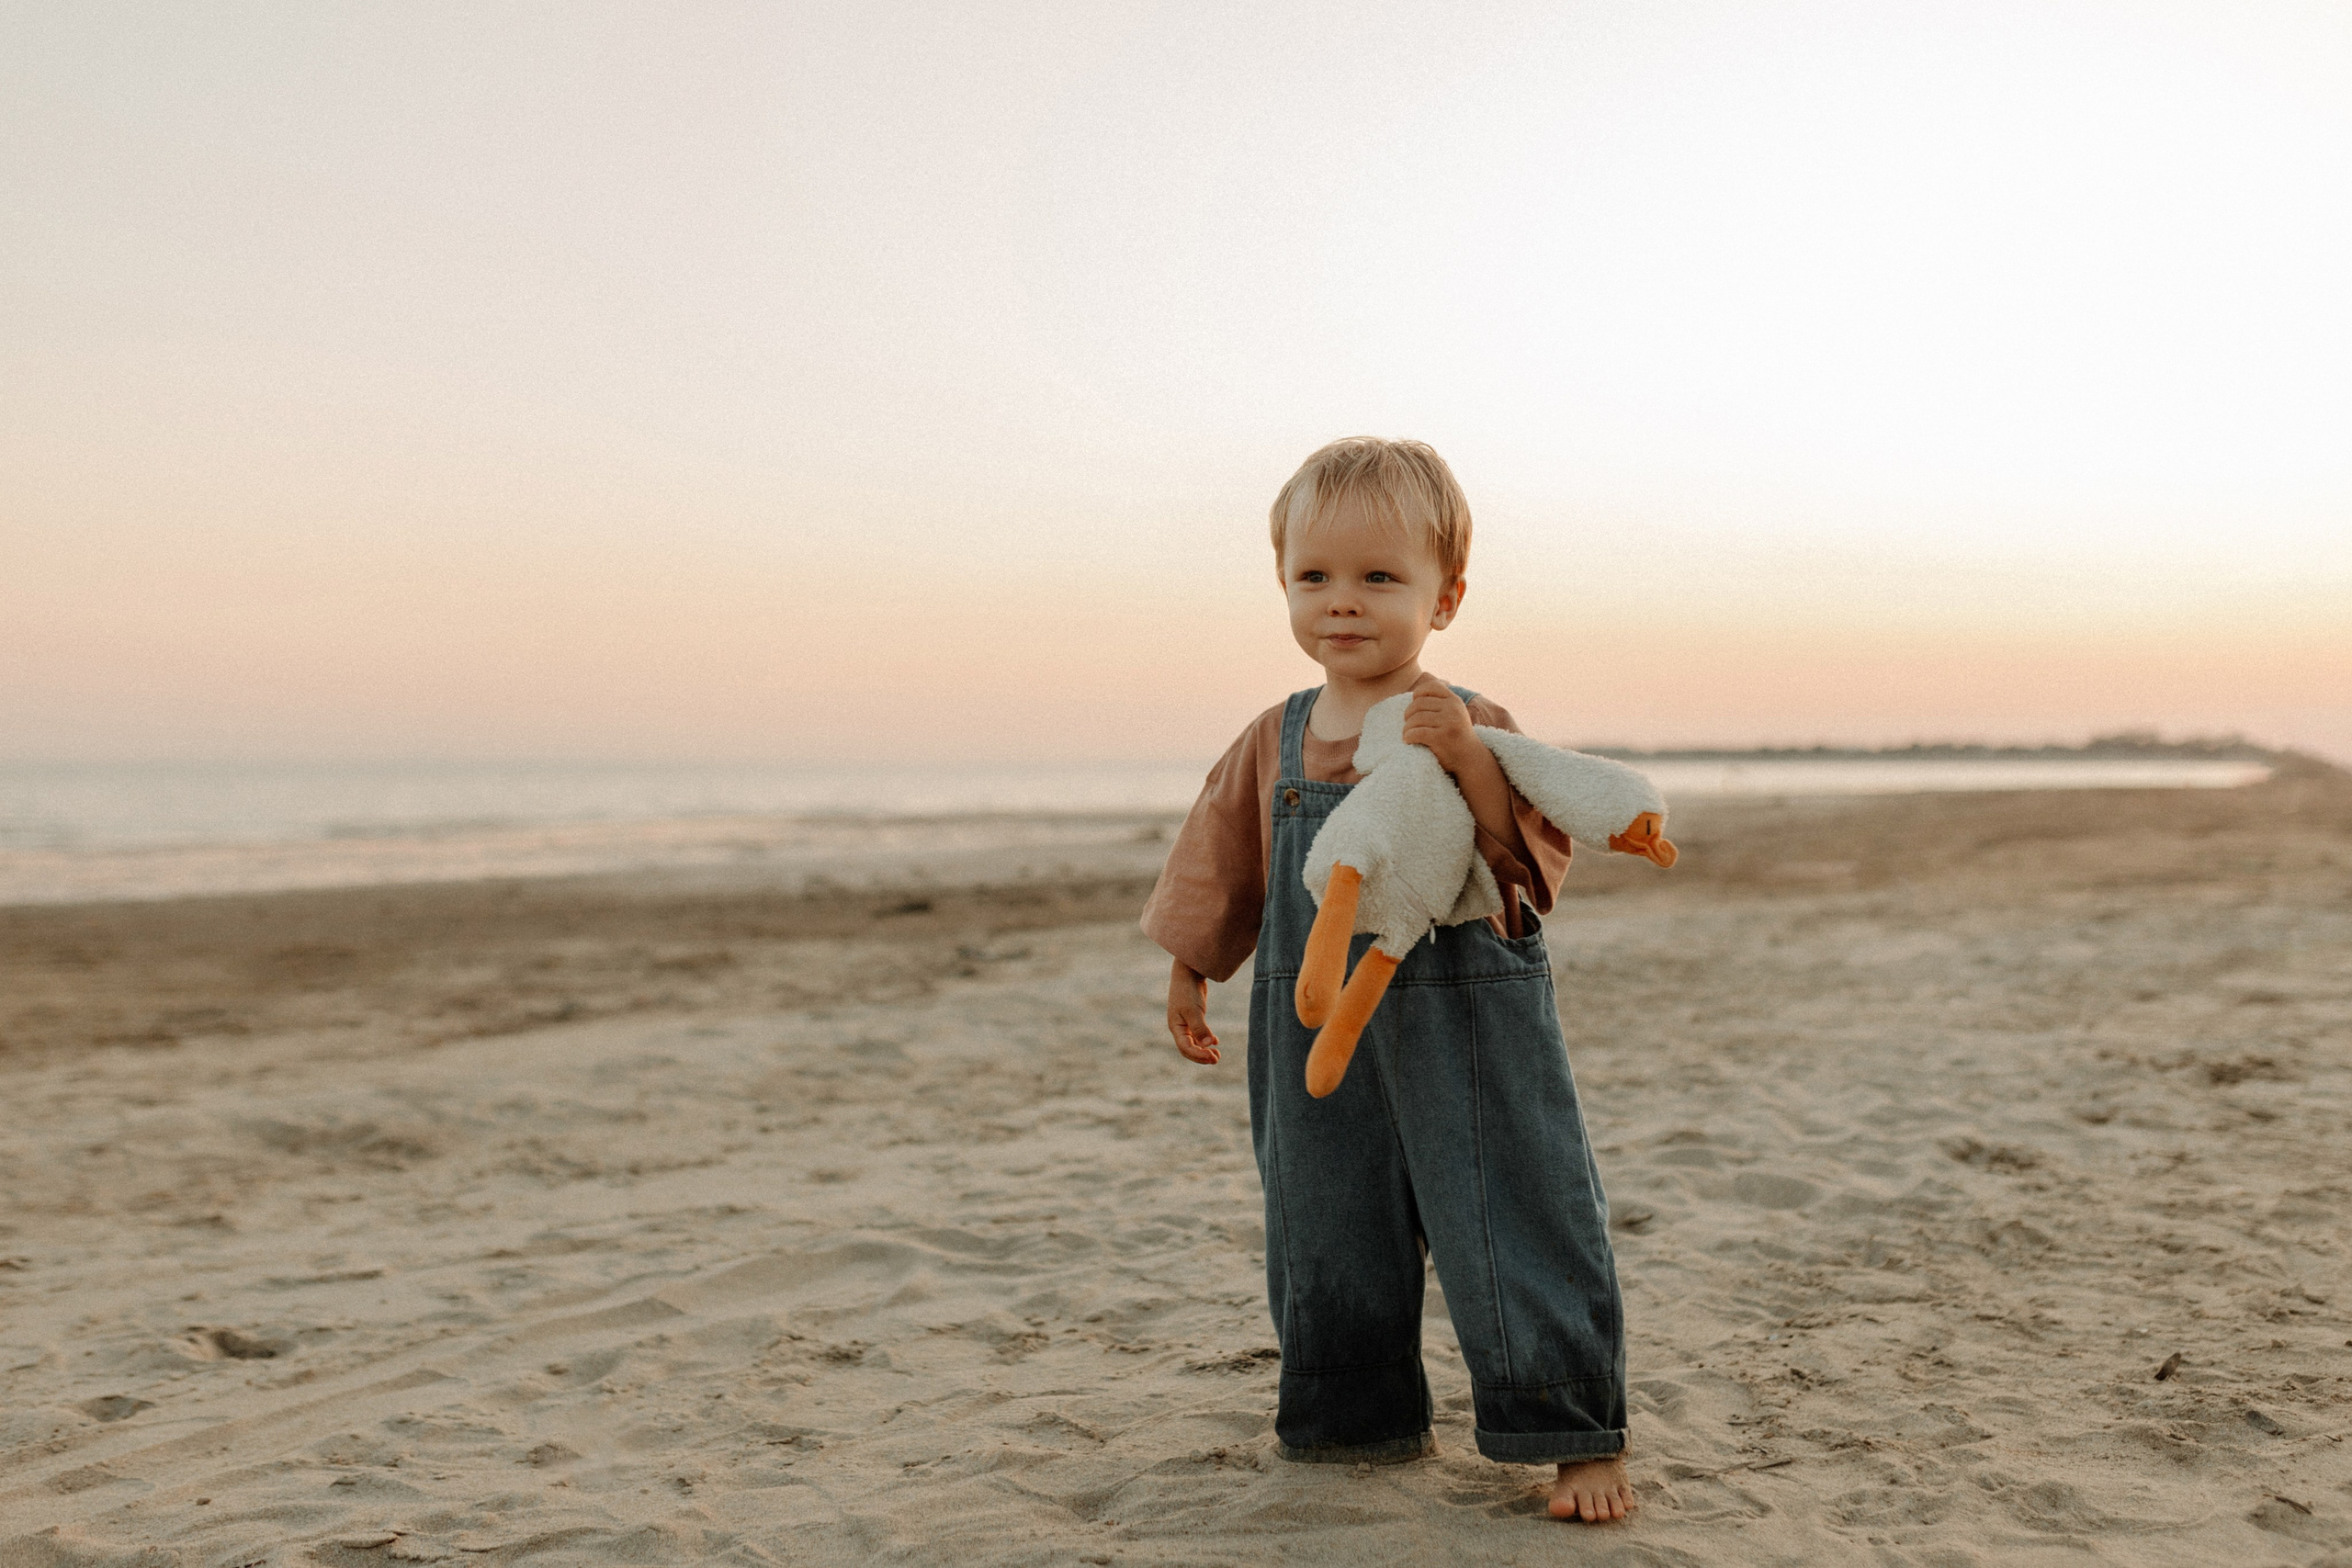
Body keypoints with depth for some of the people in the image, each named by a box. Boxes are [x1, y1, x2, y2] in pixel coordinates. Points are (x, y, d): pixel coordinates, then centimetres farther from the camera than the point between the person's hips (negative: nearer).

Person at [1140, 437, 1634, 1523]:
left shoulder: (1467, 727, -9)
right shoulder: (1276, 741, 5)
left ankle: (1577, 1434, 13)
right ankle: (1360, 1420, 33)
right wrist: (1188, 975, 25)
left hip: (1461, 1025, -5)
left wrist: (1468, 759, -32)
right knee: (1327, 1235, 14)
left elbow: (1535, 863, -19)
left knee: (1510, 1225, -2)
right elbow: (1224, 858, 18)